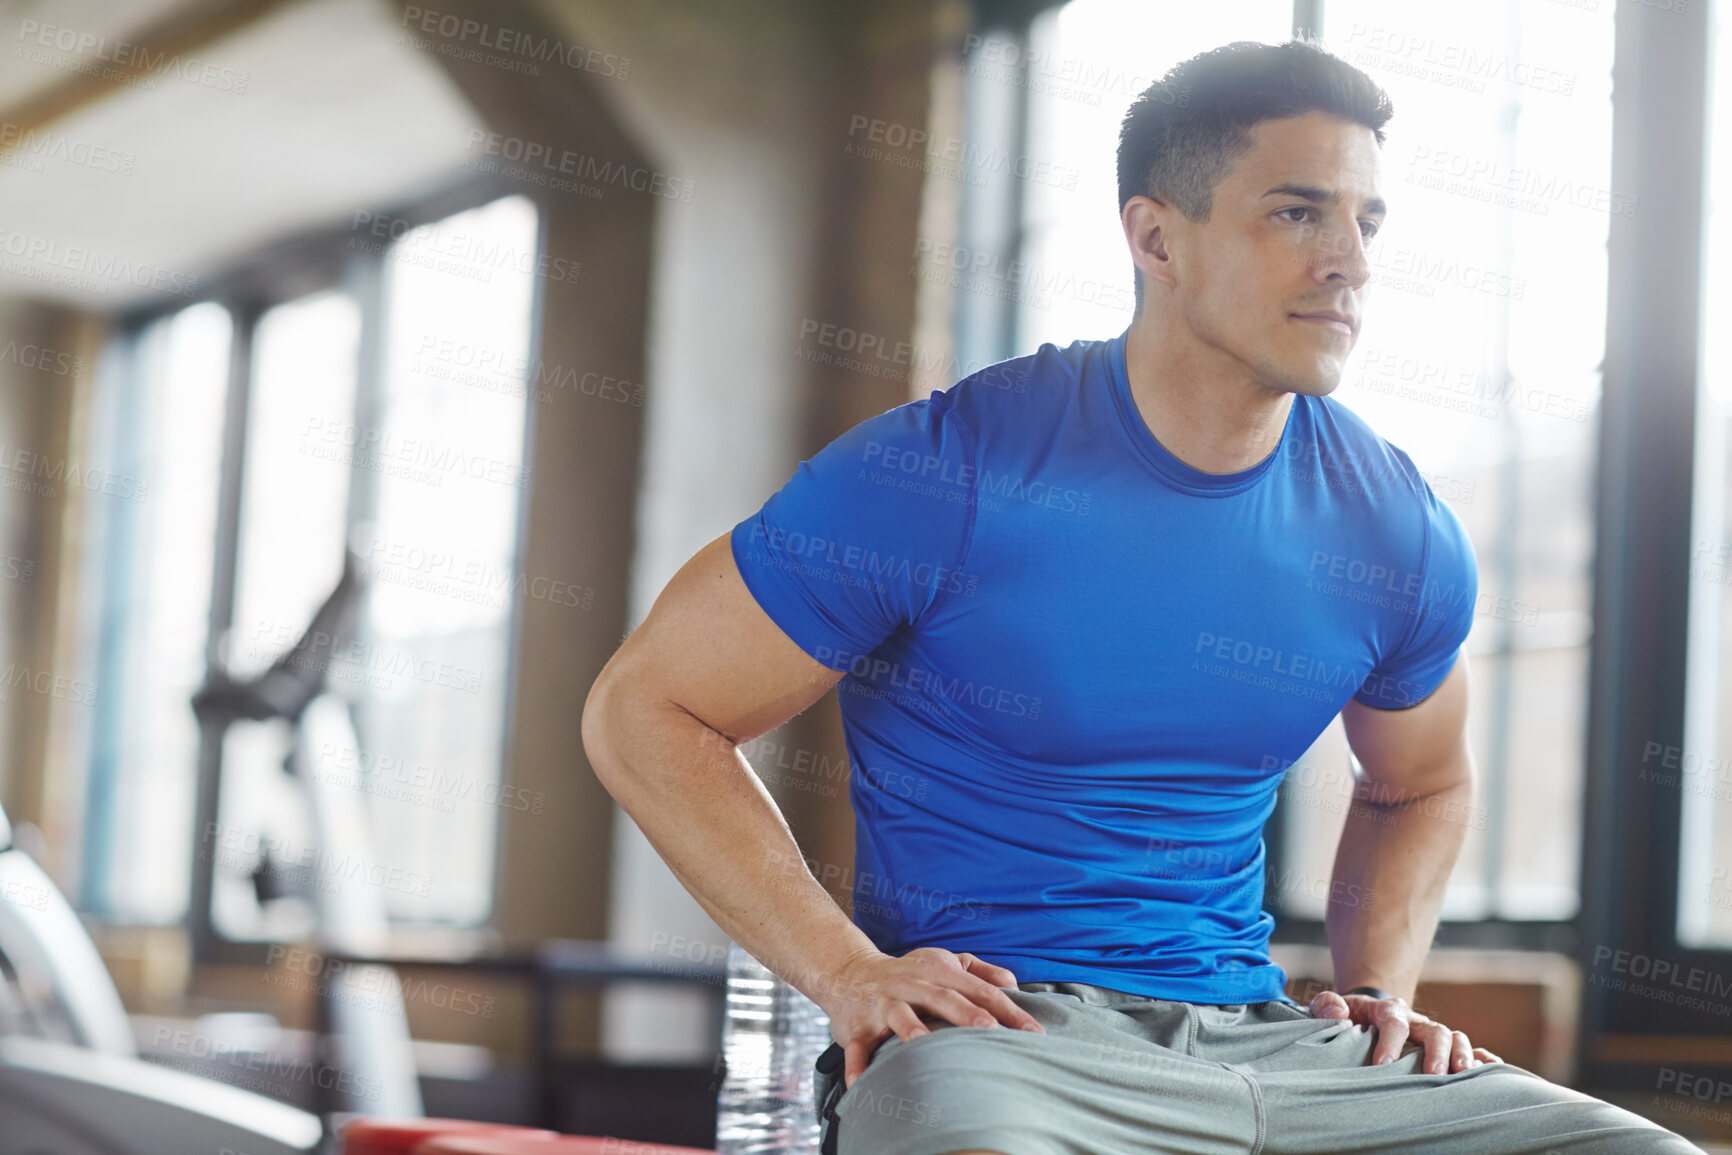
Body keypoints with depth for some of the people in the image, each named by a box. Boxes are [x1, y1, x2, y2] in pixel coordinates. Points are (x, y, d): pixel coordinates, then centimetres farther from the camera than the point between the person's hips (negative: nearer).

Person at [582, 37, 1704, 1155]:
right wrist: (850, 971, -11)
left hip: (1265, 1033, 6)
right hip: (992, 1034, -5)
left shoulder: (1404, 537, 6)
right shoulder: (941, 475, -9)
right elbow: (643, 709, -3)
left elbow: (1421, 787, 27)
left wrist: (1381, 994, 9)